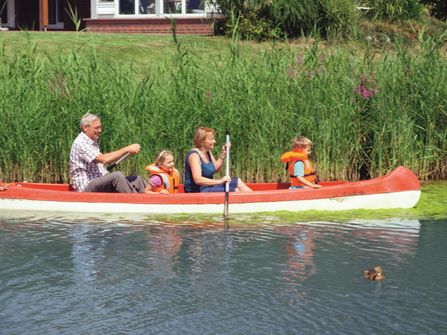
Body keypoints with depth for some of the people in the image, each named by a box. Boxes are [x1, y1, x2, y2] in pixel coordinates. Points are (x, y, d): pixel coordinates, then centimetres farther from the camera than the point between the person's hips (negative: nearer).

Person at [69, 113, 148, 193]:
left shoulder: (93, 143, 19)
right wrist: (127, 149, -24)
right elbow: (103, 160, -25)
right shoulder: (80, 143, -14)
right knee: (117, 176, -34)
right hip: (86, 187, -10)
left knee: (137, 179, -4)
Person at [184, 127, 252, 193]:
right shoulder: (194, 155, -22)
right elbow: (198, 180, -32)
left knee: (238, 182, 10)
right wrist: (219, 181, -34)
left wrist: (223, 154, 3)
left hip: (208, 186, 10)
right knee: (236, 191, -13)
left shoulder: (207, 152, 8)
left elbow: (216, 168, 17)